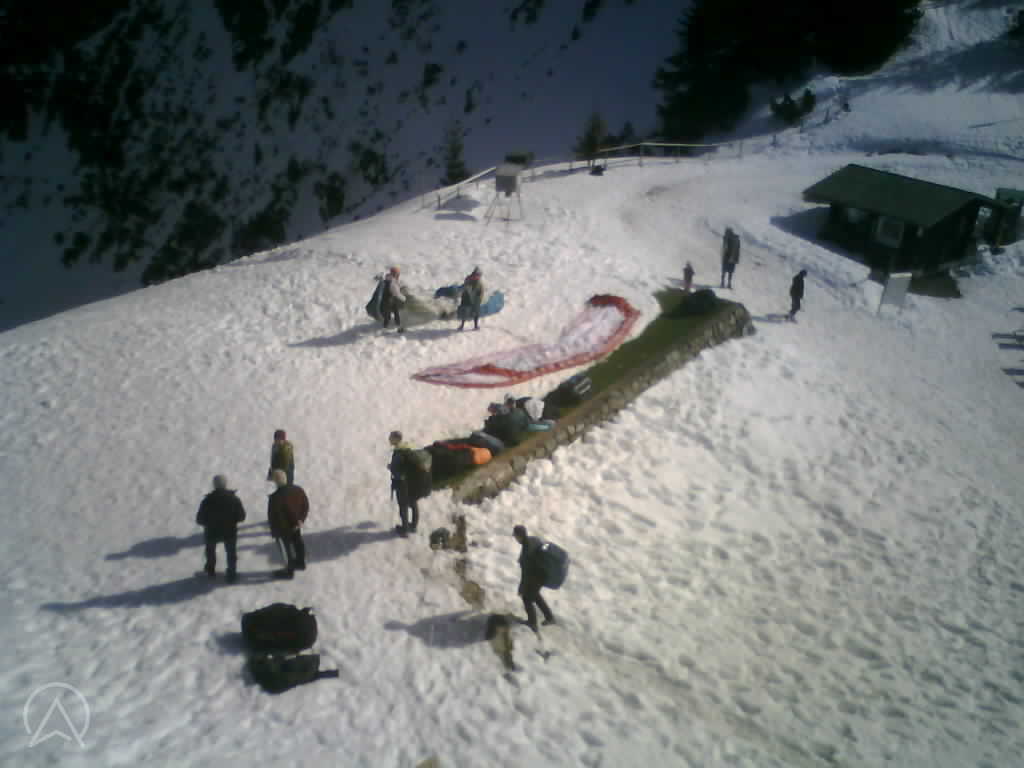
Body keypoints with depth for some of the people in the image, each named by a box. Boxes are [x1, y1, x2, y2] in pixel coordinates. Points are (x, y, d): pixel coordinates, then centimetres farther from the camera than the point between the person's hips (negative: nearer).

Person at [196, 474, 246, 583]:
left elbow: (199, 520, -14)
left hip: (212, 532, 0)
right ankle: (231, 576, 28)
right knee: (231, 553, 21)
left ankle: (211, 570, 46)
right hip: (230, 532, 0)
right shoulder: (234, 499, -16)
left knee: (210, 550, 29)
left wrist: (209, 522, 7)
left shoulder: (207, 500, -19)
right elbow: (241, 517, -10)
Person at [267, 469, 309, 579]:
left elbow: (273, 516, -23)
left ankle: (289, 571, 33)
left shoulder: (275, 497, -33)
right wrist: (301, 520, 3)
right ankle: (300, 563, 49)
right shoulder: (298, 490, -13)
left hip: (283, 529, -6)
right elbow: (306, 506, -3)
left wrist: (274, 530, -8)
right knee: (298, 543, 27)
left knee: (286, 548, 15)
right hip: (296, 524, 6)